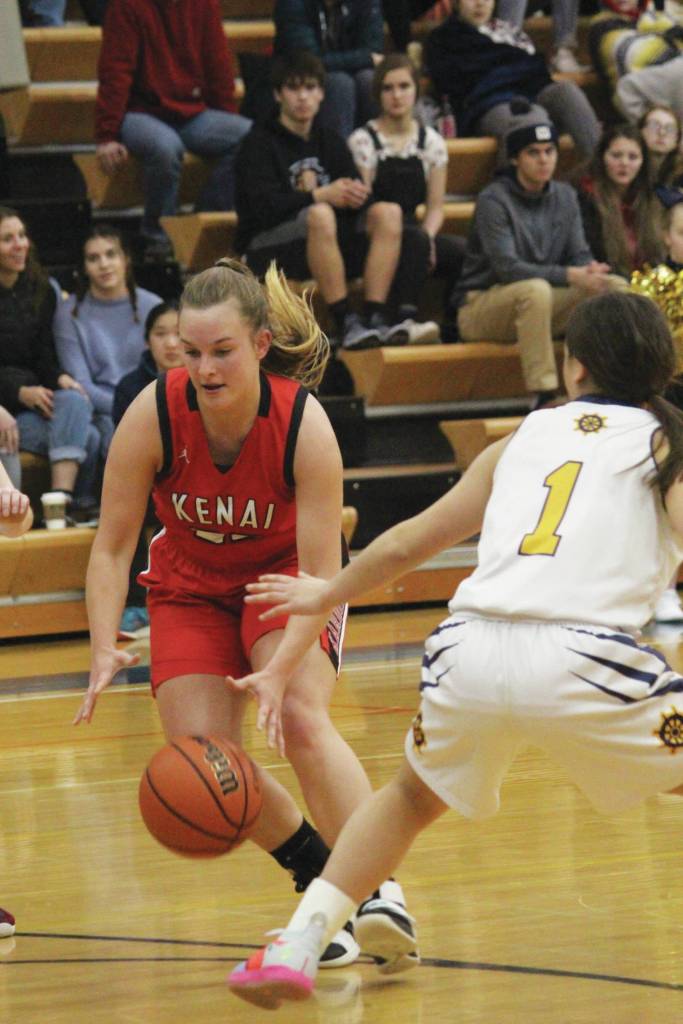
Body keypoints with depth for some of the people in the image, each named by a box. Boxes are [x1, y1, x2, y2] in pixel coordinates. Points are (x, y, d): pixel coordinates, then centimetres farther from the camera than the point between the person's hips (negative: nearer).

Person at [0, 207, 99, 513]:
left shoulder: (40, 292, 13)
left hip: (33, 394, 5)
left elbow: (43, 356, 12)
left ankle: (61, 498, -37)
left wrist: (60, 378, -10)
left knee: (75, 402, -30)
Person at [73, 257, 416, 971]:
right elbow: (111, 548, -17)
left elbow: (321, 572, -28)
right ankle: (319, 875, 10)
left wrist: (279, 671, -42)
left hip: (286, 573, -2)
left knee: (302, 720, -27)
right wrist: (105, 650, -31)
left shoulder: (303, 423, -30)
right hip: (192, 585, 2)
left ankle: (378, 890, -23)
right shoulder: (154, 414, -26)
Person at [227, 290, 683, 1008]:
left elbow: (406, 544, 34)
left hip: (472, 651, 4)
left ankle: (294, 947, 21)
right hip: (583, 660, -4)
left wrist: (326, 596, 49)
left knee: (413, 797, 31)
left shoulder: (524, 437, 25)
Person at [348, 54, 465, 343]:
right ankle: (406, 319, -47)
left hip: (414, 231, 4)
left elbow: (435, 207, 9)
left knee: (462, 251, -26)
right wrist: (422, 239, -21)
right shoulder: (362, 141, -1)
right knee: (415, 240, -38)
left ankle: (454, 327, -18)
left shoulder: (431, 142, 12)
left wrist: (428, 236, -15)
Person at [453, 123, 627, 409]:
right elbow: (506, 268, -24)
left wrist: (590, 270, -21)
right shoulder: (493, 200, -14)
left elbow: (579, 254, 5)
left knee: (614, 286, -11)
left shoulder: (564, 196, 8)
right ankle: (542, 395, -41)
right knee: (536, 289, -39)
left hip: (539, 307, 7)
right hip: (480, 305, -7)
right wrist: (569, 276, -32)